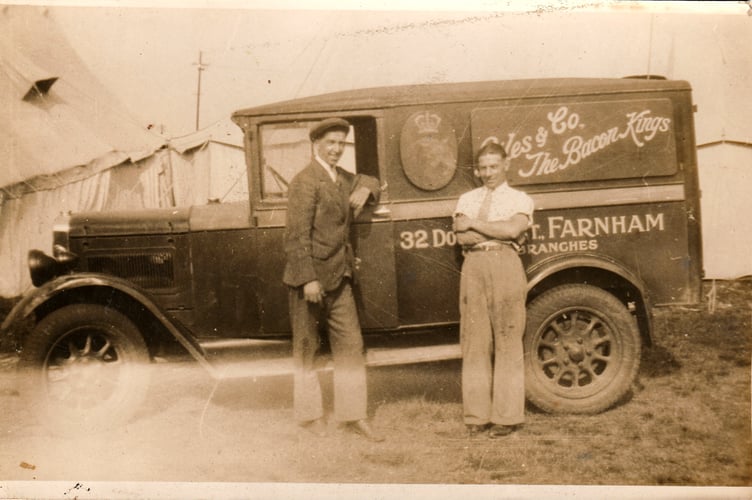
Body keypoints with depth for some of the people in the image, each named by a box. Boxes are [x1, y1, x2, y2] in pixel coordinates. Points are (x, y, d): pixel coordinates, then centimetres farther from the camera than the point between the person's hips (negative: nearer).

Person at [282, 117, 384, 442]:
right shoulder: (305, 181, -12)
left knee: (351, 345, 6)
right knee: (306, 348, 7)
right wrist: (308, 279, -23)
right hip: (309, 277, -7)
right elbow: (298, 235, -18)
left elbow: (371, 182, 33)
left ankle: (352, 415, 16)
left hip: (339, 276, 8)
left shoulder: (342, 178, 13)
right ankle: (309, 414, 21)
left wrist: (365, 190, 9)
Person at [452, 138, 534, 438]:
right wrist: (498, 231, -6)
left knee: (508, 342, -2)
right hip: (473, 267, 3)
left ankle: (507, 416, 5)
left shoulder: (519, 199, 11)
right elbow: (462, 237, 1)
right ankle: (477, 415, 9)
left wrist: (473, 224, -4)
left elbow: (513, 229, -10)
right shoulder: (467, 199, 18)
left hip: (505, 266, -2)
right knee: (475, 342, 2)